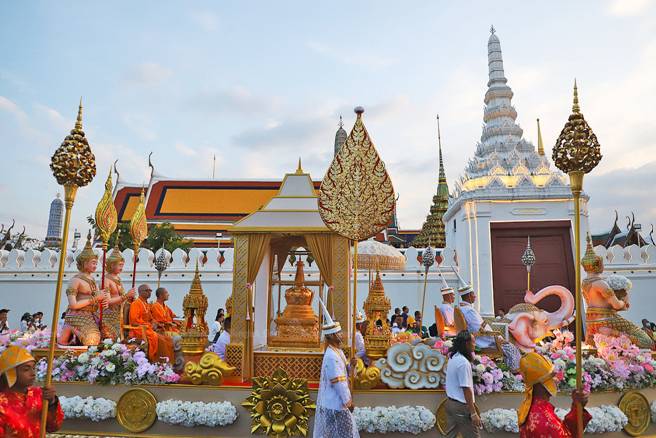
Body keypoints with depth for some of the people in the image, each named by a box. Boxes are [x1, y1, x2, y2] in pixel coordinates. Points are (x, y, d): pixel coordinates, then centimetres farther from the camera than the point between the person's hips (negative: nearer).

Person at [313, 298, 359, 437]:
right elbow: (338, 382, -23)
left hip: (335, 402, 9)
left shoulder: (337, 351, 7)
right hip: (336, 403, -9)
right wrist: (348, 401, -15)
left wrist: (351, 366, -4)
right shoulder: (332, 356, -24)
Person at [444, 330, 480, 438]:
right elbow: (466, 389, -22)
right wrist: (473, 413, -19)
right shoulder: (463, 362, -21)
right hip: (461, 406, -9)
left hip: (450, 402, 9)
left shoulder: (453, 358, 7)